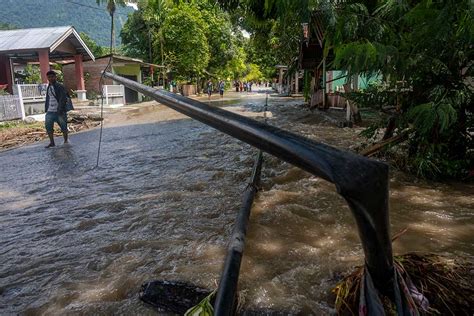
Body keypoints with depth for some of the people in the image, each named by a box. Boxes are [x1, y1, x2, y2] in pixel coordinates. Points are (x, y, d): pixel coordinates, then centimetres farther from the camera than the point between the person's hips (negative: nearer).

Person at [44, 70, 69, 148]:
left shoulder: (60, 87, -8)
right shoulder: (48, 87, 13)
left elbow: (63, 99, -14)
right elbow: (47, 99, 20)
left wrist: (60, 110, -19)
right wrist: (46, 109, 13)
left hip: (59, 112, -6)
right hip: (50, 112, 6)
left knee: (63, 127, 5)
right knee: (48, 126, -1)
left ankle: (66, 141, 21)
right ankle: (52, 143, 6)